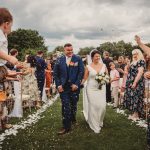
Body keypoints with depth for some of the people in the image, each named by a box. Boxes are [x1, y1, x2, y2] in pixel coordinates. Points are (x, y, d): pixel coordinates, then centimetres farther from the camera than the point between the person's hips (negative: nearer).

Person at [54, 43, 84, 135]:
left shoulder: (78, 59, -1)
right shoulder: (59, 60, 3)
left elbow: (81, 72, -5)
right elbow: (55, 74, 5)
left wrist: (76, 84, -12)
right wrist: (58, 85, -5)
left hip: (74, 86, 0)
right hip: (63, 87, 0)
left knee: (74, 105, 14)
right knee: (65, 107, -1)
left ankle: (73, 119, 39)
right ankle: (66, 127, 4)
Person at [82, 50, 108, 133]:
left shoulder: (103, 65, 4)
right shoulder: (88, 67, -3)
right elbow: (85, 78, 0)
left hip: (101, 88, 2)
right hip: (91, 89, -2)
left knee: (102, 106, -3)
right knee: (93, 107, -3)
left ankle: (100, 121, 26)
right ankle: (95, 126, 11)